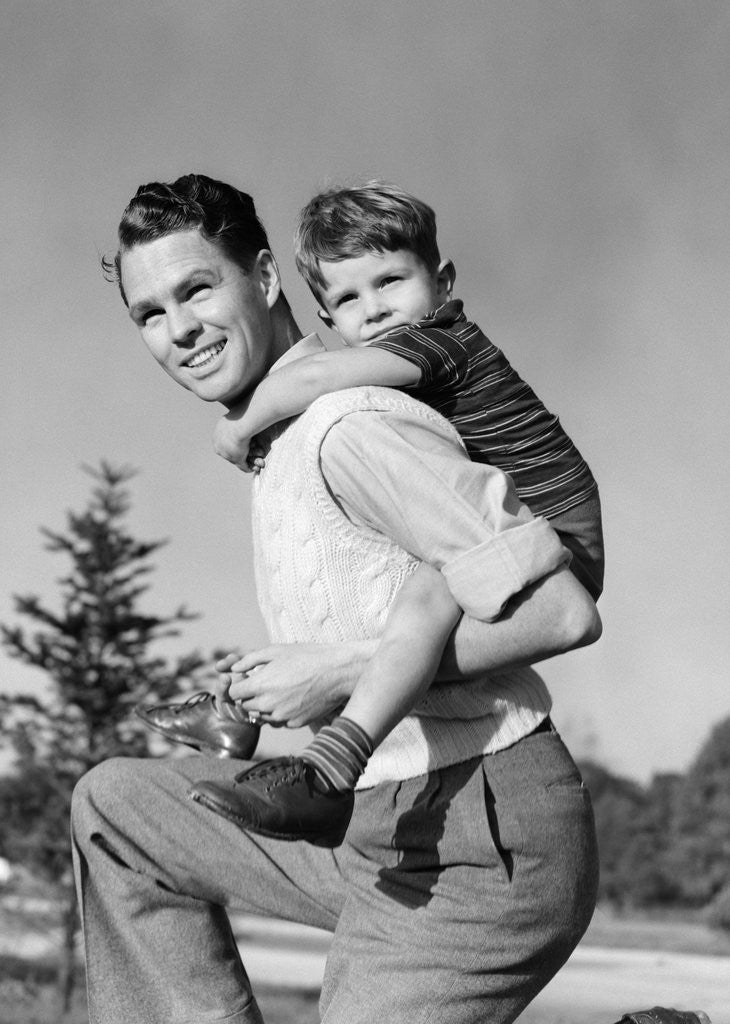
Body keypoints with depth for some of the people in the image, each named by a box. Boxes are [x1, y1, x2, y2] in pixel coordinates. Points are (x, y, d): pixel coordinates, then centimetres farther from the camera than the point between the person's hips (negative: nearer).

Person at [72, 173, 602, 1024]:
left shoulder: (352, 426, -16)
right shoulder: (285, 442, 15)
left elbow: (562, 612, -23)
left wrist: (346, 670, -21)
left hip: (478, 850, -10)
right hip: (389, 832, 10)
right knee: (116, 807, 16)